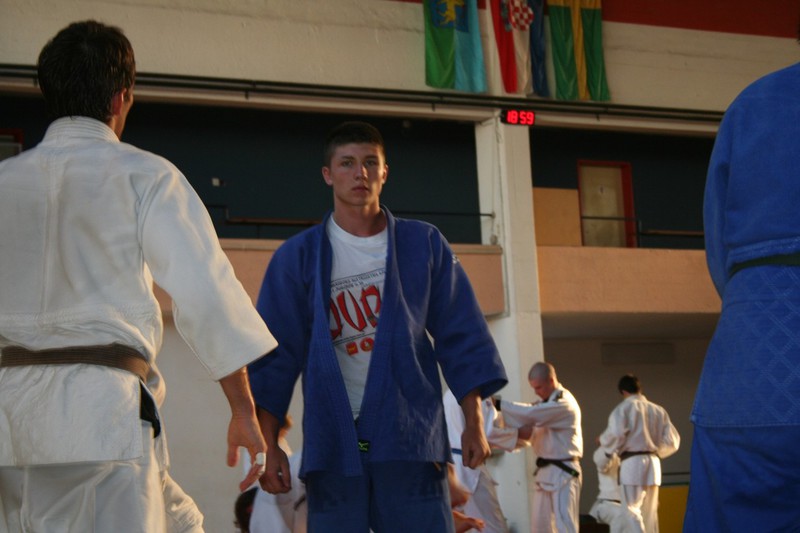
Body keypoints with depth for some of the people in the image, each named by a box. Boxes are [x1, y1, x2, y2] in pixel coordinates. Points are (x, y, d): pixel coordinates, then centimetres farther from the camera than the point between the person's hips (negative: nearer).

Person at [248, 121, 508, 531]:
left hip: (411, 438, 0)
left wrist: (474, 423, 0)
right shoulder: (297, 257, 4)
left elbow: (460, 338, 6)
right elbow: (277, 354, 2)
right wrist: (268, 444, -4)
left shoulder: (425, 246, 6)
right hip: (333, 441, 0)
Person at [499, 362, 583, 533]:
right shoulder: (545, 402, 13)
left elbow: (529, 414, -31)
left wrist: (499, 404, -27)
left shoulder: (564, 403, -19)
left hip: (562, 473, -9)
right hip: (545, 471, 9)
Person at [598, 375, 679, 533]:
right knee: (649, 513, 17)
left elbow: (615, 434, -18)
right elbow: (672, 441, 11)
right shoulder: (659, 410, 11)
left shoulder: (624, 408, -5)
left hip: (632, 464, -6)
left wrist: (604, 443, 3)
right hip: (653, 464, 6)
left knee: (630, 511, -7)